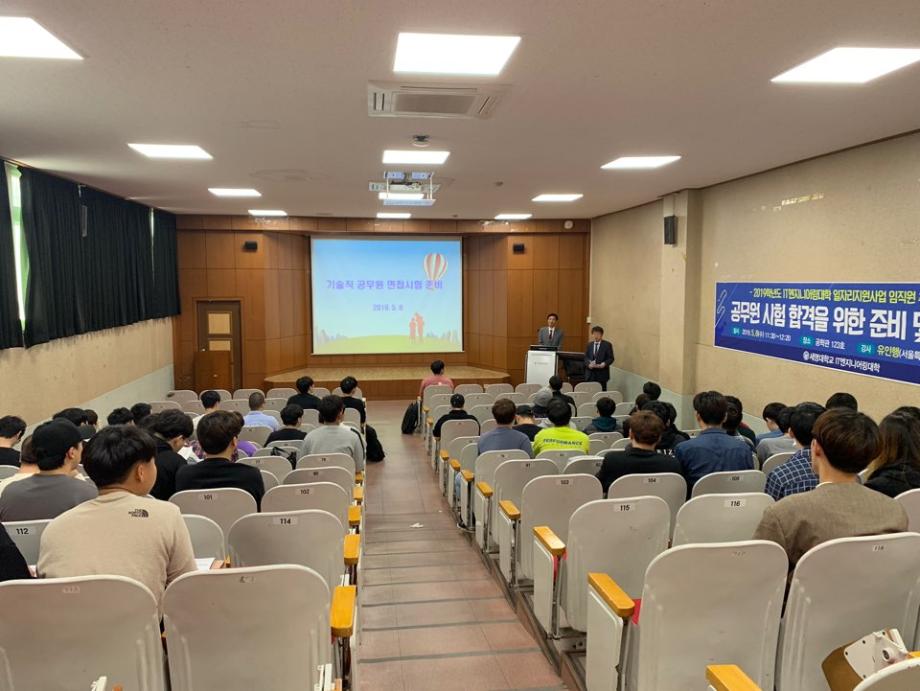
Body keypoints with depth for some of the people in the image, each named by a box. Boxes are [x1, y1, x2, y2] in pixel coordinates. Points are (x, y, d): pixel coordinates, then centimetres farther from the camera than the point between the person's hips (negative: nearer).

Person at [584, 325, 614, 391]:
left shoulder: (607, 345, 2)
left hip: (602, 373, -3)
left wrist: (604, 364, -19)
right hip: (590, 374, 3)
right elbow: (586, 357, 11)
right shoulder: (589, 344, 14)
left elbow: (611, 358, -1)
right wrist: (588, 364, -9)